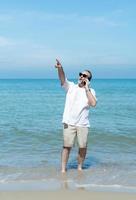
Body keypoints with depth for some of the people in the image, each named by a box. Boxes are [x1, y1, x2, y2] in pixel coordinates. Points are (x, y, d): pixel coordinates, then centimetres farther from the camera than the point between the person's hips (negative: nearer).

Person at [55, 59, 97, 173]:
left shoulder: (91, 91, 5)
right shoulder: (70, 86, 6)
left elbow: (93, 103, -13)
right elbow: (63, 79, -14)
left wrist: (86, 88, -10)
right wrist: (60, 68, -35)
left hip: (83, 124, 1)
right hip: (69, 123, -1)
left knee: (83, 147, 7)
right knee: (67, 146, 1)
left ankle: (80, 167, 26)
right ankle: (63, 169, 9)